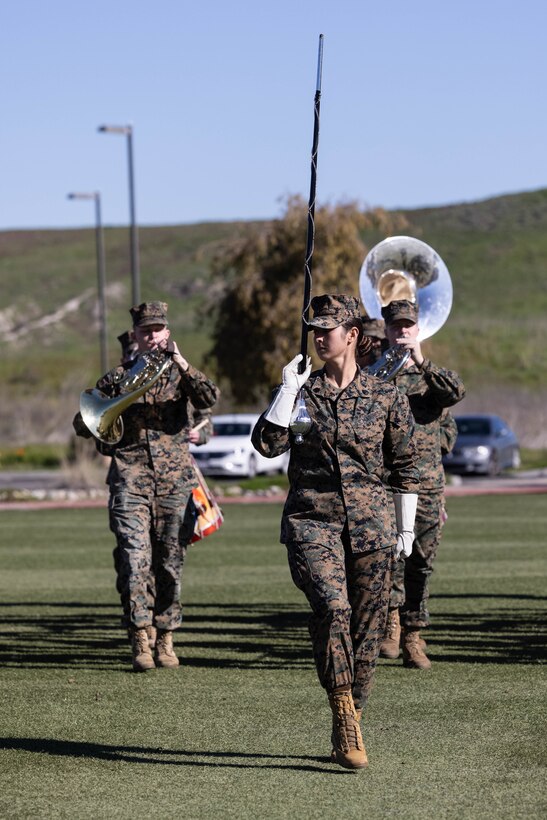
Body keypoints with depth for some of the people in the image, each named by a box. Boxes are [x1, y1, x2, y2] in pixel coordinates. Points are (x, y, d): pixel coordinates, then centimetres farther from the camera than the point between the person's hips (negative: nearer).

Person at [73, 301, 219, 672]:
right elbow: (82, 424, 11)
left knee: (171, 563, 4)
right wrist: (113, 397, -6)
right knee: (135, 559, -12)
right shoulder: (120, 376, 11)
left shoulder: (180, 373, 11)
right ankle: (141, 641, -12)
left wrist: (182, 364, -19)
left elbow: (210, 398, -10)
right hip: (131, 478, -1)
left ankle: (166, 640, 14)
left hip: (175, 479, 1)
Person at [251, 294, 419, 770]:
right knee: (332, 606, -23)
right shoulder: (301, 391, 7)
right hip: (312, 520, -1)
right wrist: (287, 389, -9)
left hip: (371, 522, 1)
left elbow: (404, 466, 12)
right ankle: (343, 715, -20)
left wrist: (406, 526, 10)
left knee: (367, 626, 2)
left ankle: (349, 724, 15)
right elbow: (268, 444, -6)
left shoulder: (386, 398, 6)